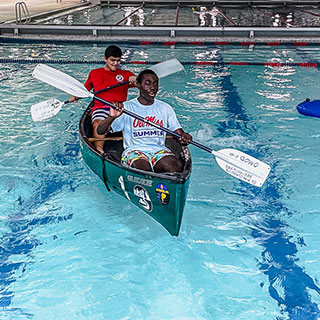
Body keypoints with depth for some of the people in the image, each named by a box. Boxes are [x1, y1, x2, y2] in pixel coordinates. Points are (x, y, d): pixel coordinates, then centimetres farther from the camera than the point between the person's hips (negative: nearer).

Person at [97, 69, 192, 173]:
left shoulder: (165, 108, 15)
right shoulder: (126, 108, 4)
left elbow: (178, 131, 11)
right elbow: (100, 131, -2)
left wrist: (184, 136, -15)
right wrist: (112, 117, -24)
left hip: (159, 150, 3)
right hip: (134, 150, -3)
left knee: (177, 166, -30)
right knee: (143, 168, -38)